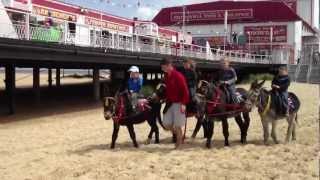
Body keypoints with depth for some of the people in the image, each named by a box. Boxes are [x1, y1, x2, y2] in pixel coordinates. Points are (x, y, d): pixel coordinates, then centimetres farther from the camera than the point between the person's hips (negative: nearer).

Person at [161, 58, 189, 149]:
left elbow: (185, 90, -17)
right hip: (169, 103, 7)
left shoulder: (178, 76, -15)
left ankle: (179, 142, 14)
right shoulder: (166, 76, 8)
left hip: (178, 103, -7)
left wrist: (183, 104, -22)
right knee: (166, 124, 5)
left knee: (177, 125, -1)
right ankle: (178, 134, 30)